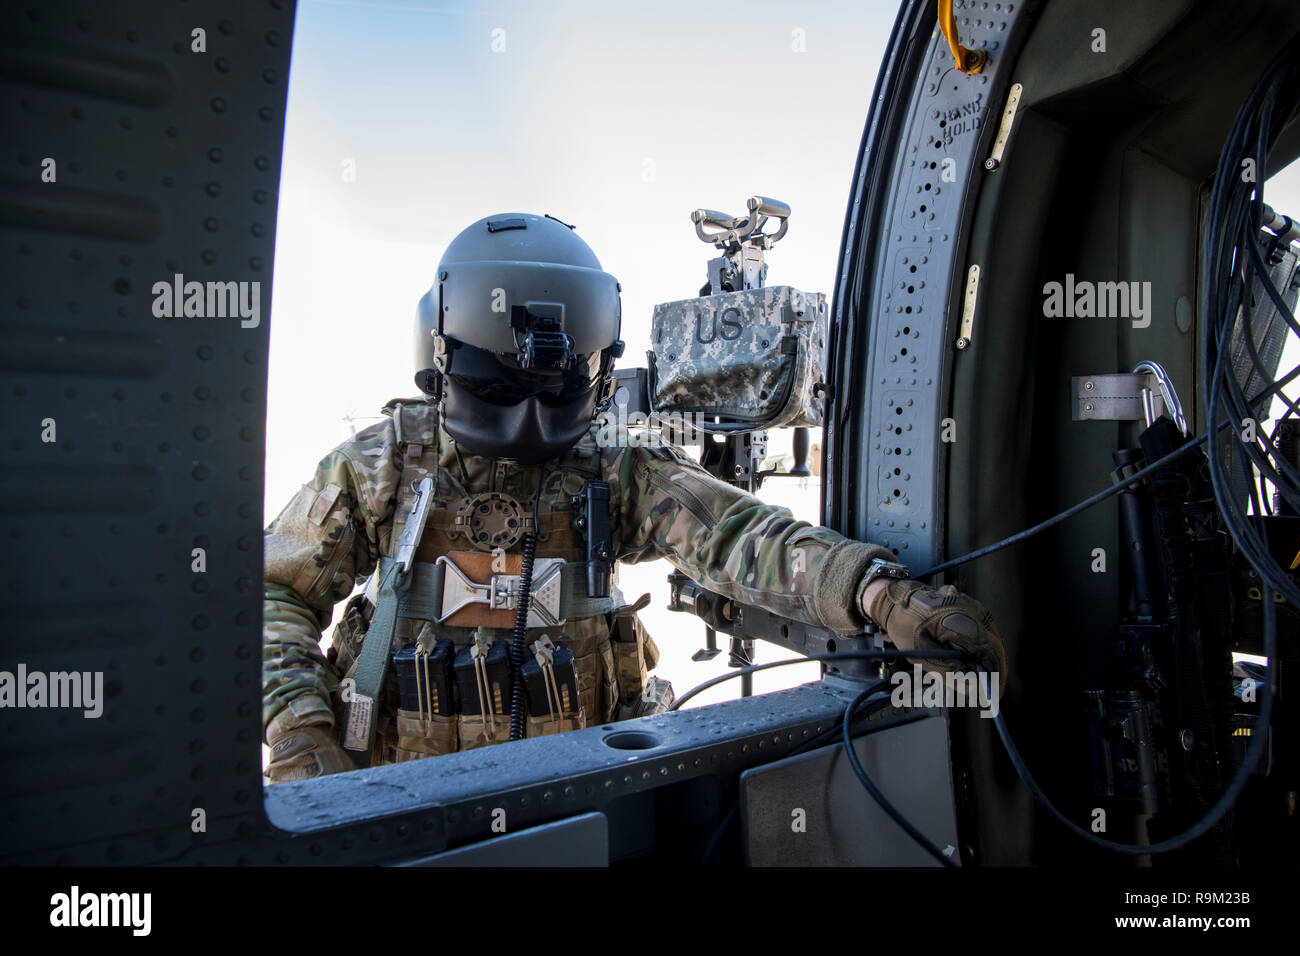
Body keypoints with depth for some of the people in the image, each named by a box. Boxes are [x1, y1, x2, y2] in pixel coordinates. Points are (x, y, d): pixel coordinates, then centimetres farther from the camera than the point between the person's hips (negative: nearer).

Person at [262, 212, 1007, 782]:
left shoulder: (619, 476, -2)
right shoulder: (381, 466, 0)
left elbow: (734, 538, -17)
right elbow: (280, 596, 5)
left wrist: (881, 593, -34)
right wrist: (302, 740, -9)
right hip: (403, 794, 0)